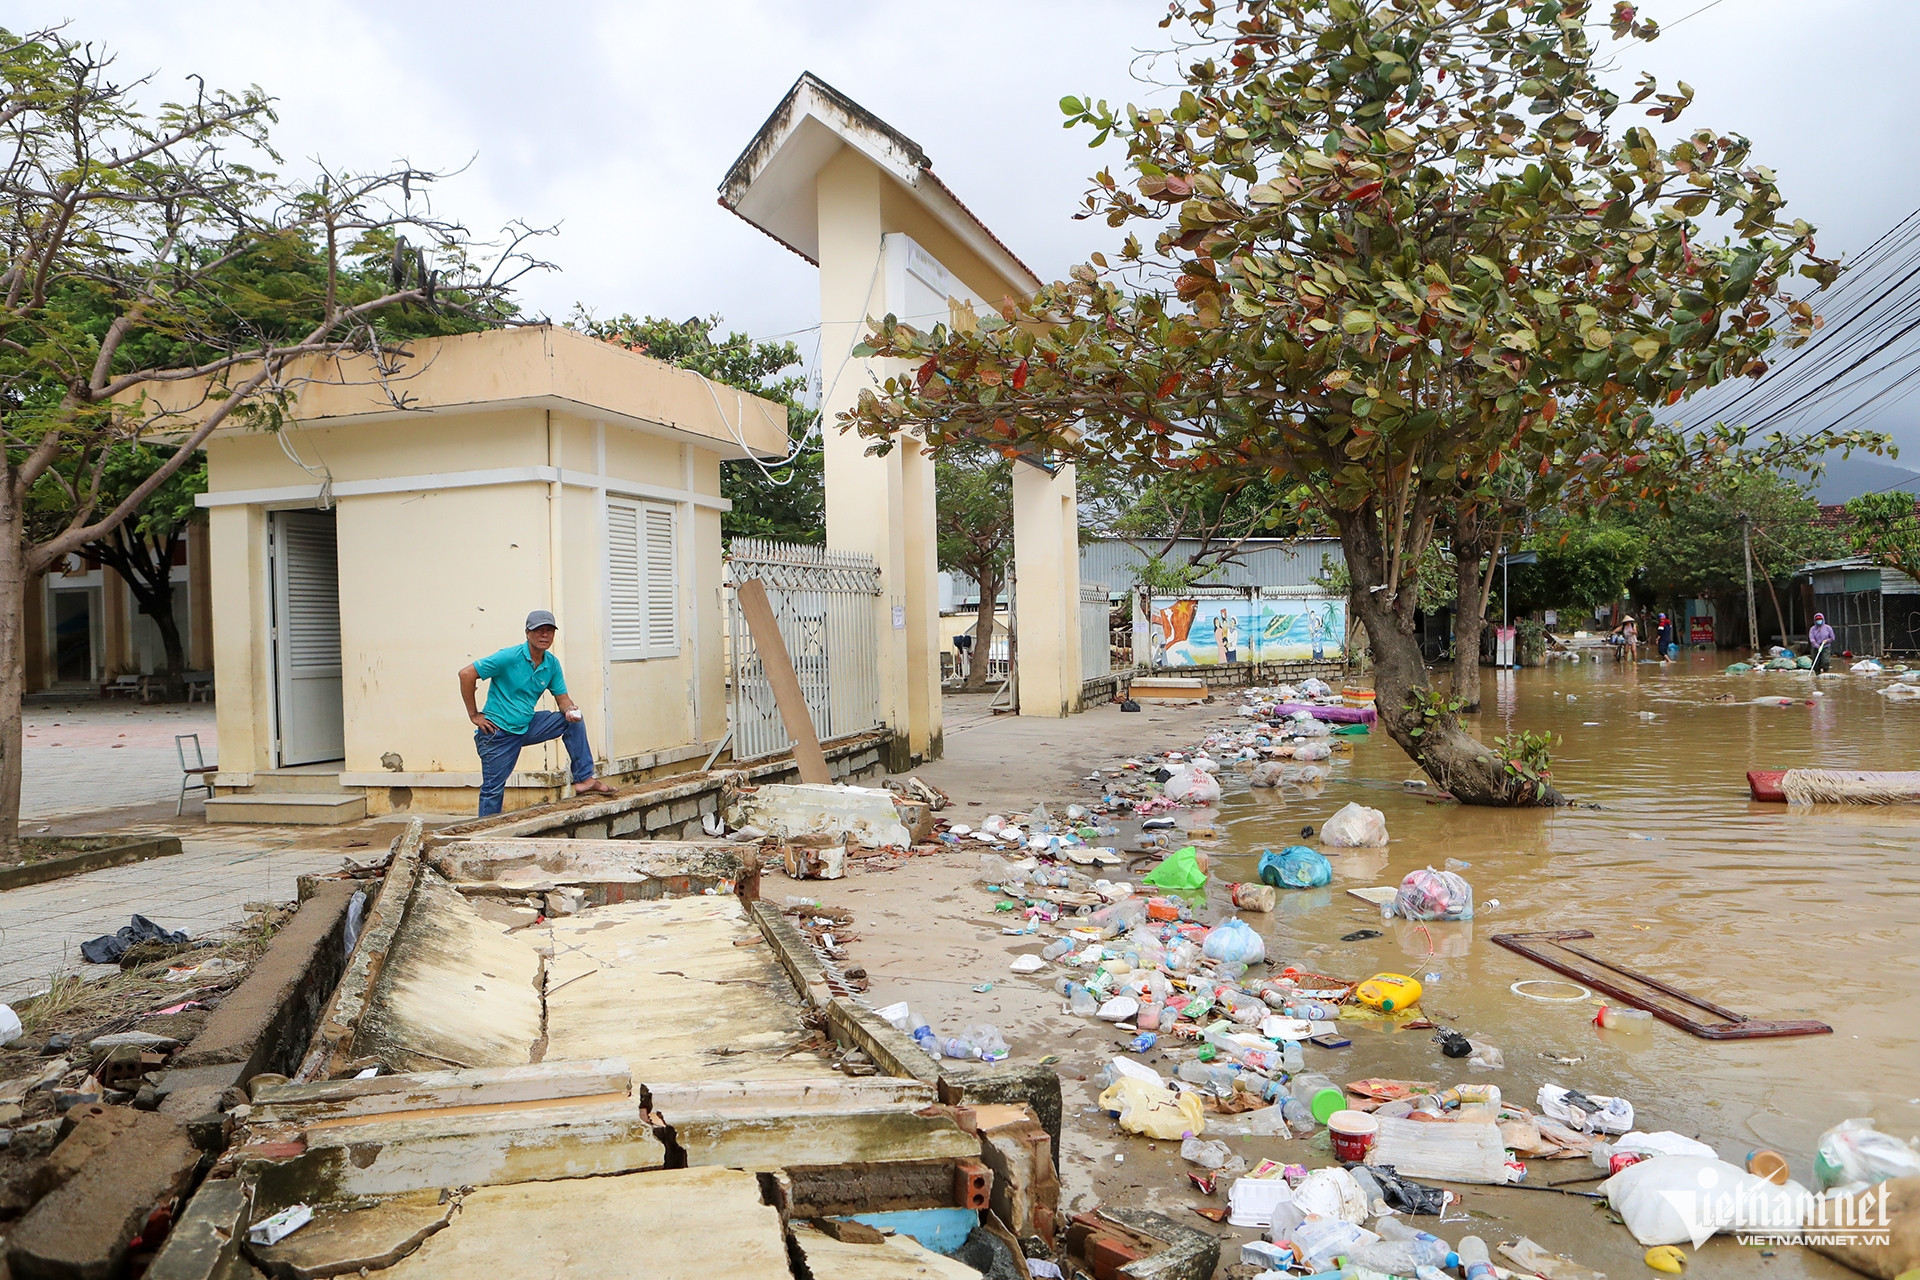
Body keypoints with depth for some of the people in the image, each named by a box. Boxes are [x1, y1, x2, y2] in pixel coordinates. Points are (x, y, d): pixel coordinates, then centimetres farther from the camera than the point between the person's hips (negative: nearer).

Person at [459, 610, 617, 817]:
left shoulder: (552, 664, 2)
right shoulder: (509, 657, -17)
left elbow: (562, 698, 6)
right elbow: (466, 674, -17)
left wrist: (570, 711, -20)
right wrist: (474, 715, -15)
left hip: (527, 727, 6)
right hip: (498, 732, -6)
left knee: (574, 721, -2)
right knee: (493, 790, -3)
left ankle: (584, 779, -1)